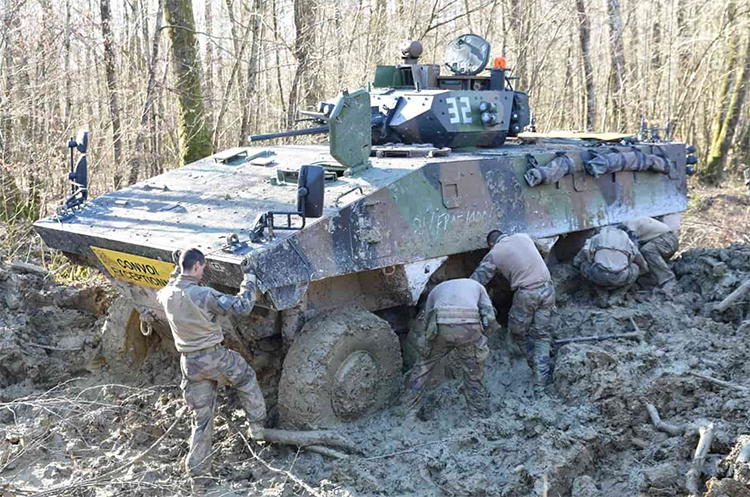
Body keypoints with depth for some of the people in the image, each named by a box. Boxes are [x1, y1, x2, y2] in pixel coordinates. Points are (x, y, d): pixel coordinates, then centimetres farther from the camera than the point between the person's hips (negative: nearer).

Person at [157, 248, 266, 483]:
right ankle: (257, 425, 30)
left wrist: (179, 277, 25)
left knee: (202, 417, 15)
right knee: (247, 378, 26)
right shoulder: (204, 295, -21)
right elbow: (241, 307, -15)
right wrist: (249, 284, 0)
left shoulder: (168, 294, -1)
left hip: (189, 363, 5)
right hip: (213, 357, -5)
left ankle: (197, 471, 17)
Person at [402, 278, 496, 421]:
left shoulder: (437, 289, 38)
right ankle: (480, 415, 31)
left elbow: (426, 322, 28)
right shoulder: (476, 285, 36)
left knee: (423, 366, 22)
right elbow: (490, 317, 21)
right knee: (474, 373, 21)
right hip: (469, 326, -1)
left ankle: (409, 414, 26)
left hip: (441, 327, 1)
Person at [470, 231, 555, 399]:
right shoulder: (523, 236, 14)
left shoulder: (494, 253, 5)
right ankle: (540, 384, 3)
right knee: (542, 336, 8)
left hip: (526, 293, -4)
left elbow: (477, 280, 6)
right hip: (547, 289, 4)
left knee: (518, 333, 18)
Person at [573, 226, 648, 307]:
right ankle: (615, 298, 15)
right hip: (619, 277, 0)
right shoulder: (628, 240, 33)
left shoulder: (596, 237, 31)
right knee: (635, 268, 33)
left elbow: (576, 262, 31)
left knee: (584, 265, 33)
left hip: (598, 275, 0)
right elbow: (644, 267, 41)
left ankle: (603, 297, 19)